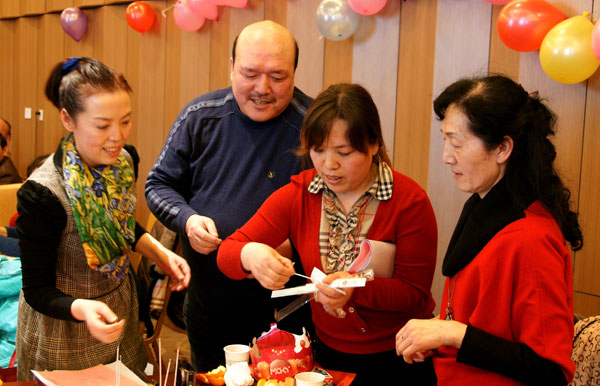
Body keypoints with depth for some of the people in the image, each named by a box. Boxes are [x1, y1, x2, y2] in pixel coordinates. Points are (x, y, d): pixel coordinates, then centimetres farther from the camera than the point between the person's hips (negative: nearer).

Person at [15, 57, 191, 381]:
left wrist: (161, 254, -5)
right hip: (64, 334, -6)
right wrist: (82, 309, -40)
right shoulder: (41, 194, -29)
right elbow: (38, 290, -21)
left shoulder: (122, 162, -9)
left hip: (121, 310, 6)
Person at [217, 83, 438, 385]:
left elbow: (415, 294, -15)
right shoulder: (298, 194, -7)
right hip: (329, 353, 2)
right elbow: (226, 254, -11)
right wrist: (250, 255, -36)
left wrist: (357, 288, -35)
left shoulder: (410, 201, -17)